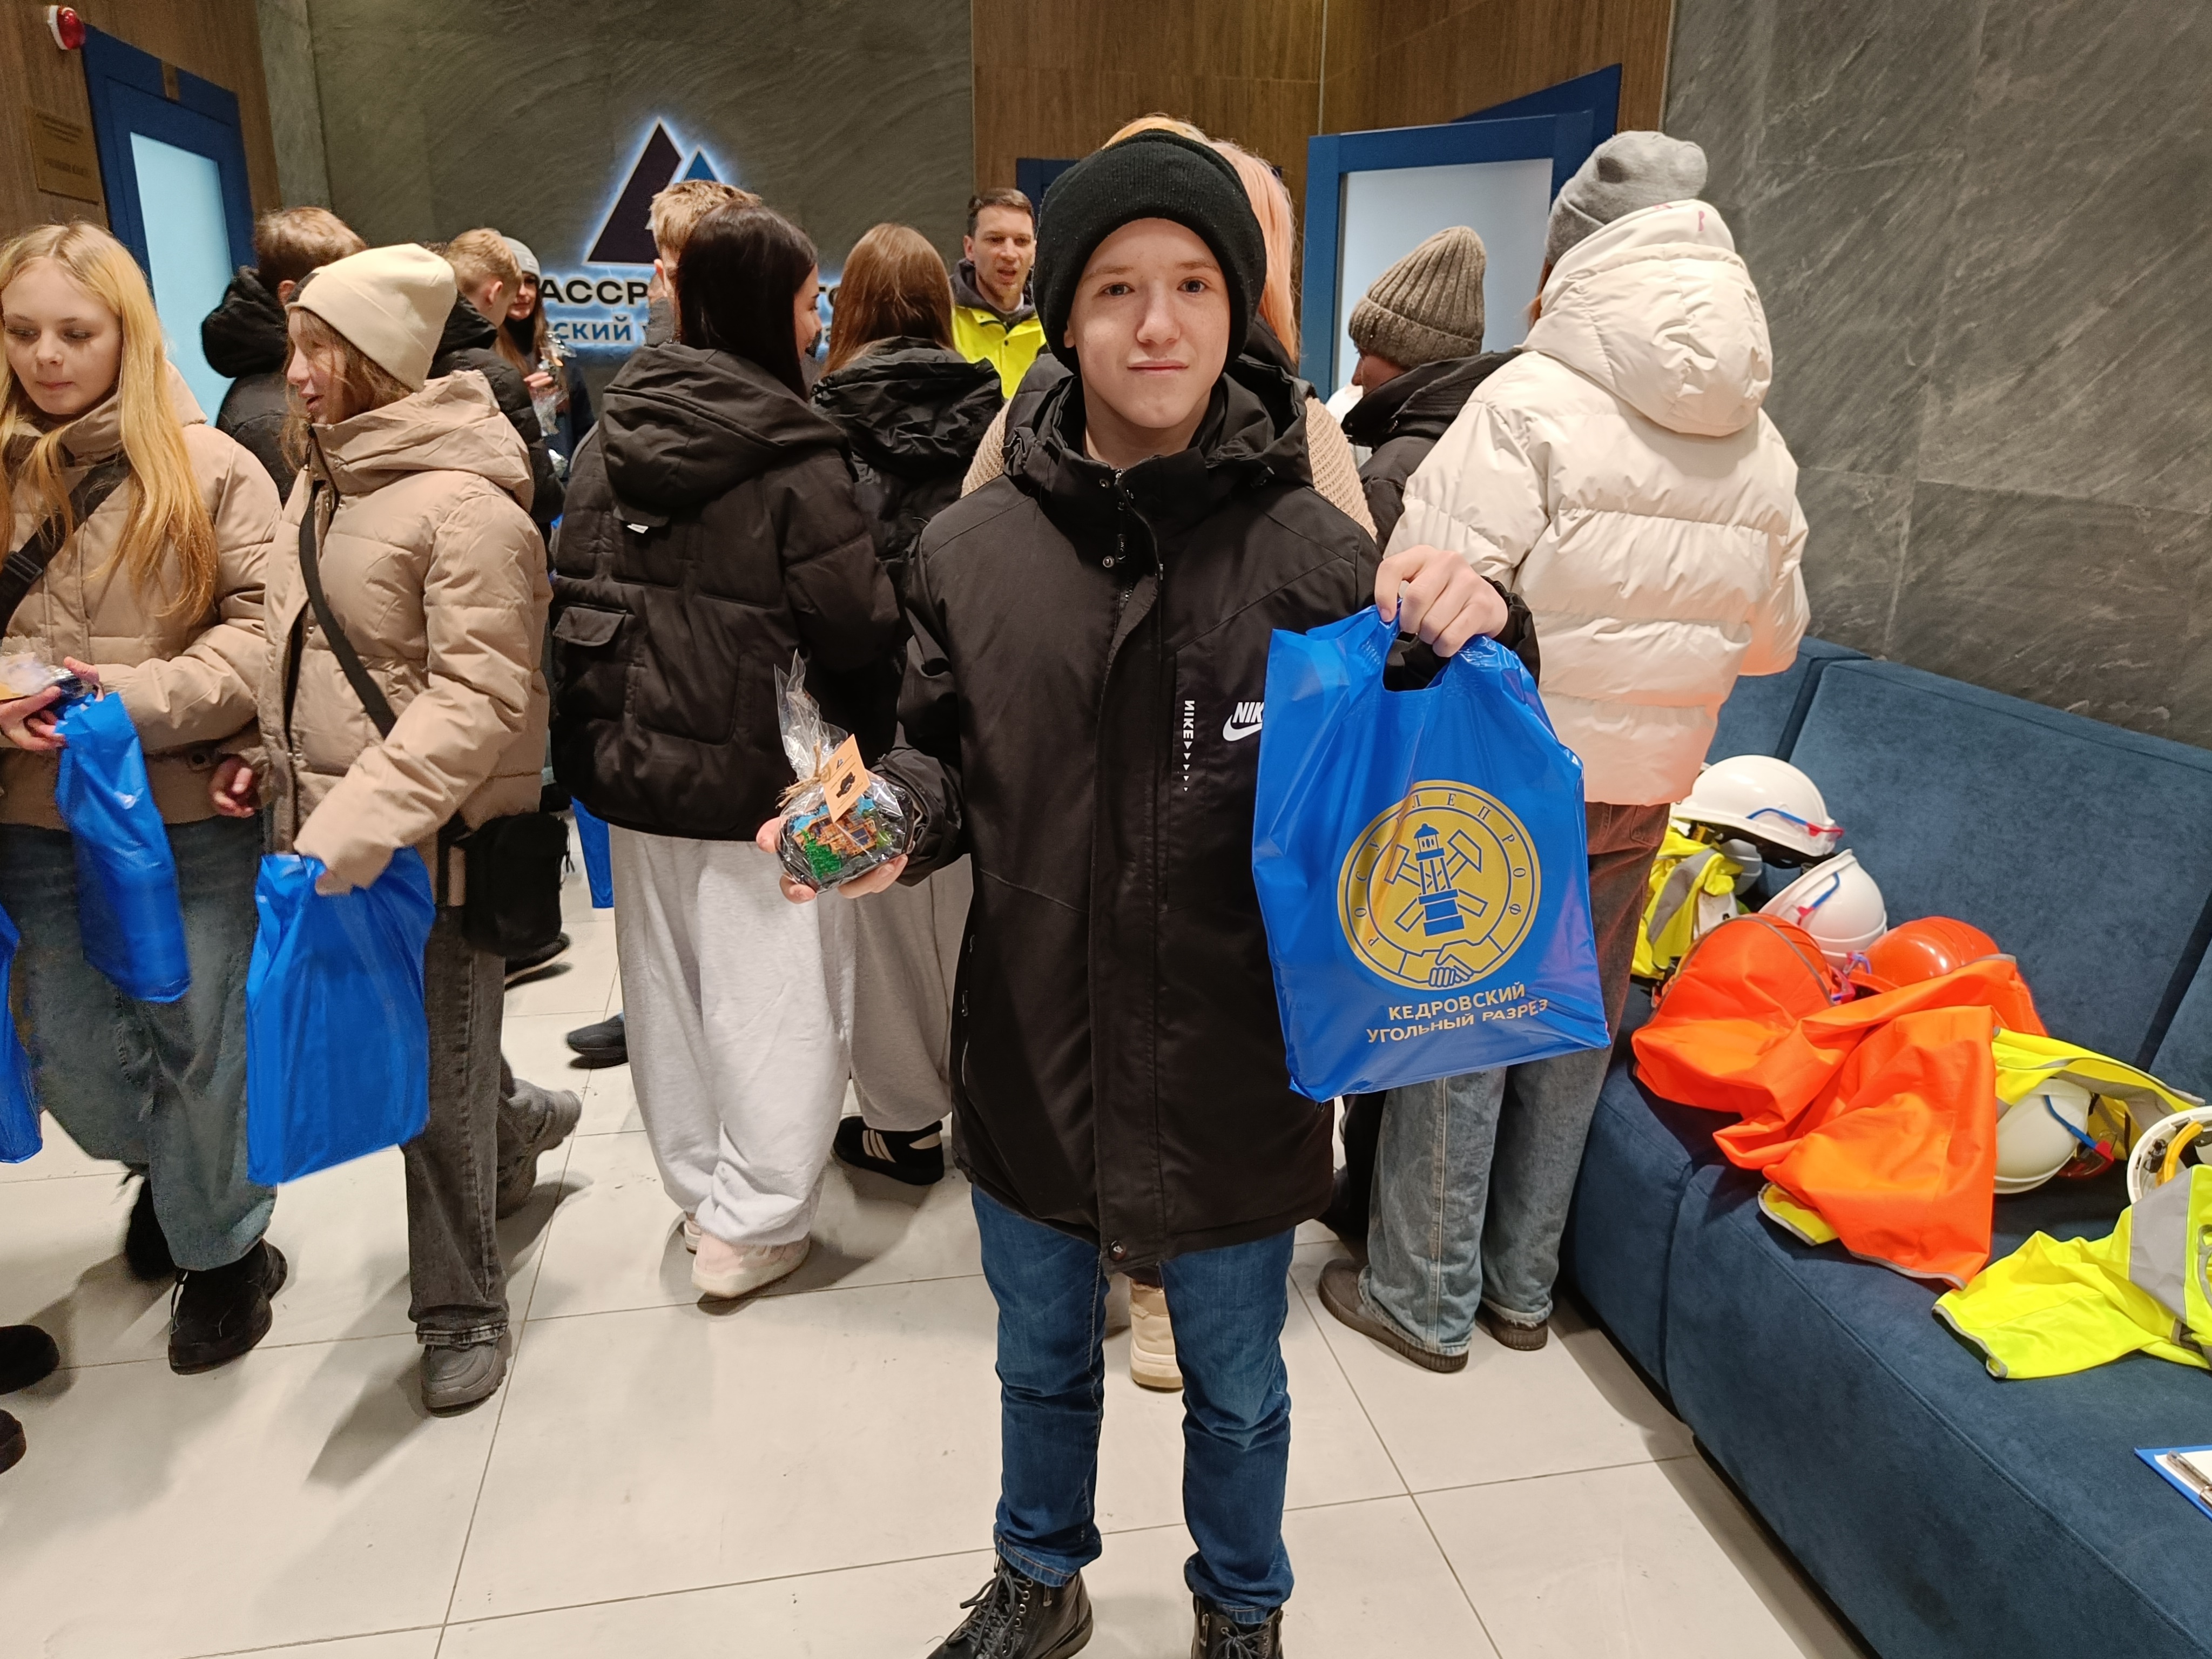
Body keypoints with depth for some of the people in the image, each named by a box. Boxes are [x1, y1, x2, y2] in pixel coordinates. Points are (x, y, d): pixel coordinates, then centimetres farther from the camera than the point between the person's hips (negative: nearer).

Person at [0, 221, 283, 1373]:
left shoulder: (207, 469, -5)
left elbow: (264, 629, -9)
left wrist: (135, 697, -20)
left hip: (192, 810, -4)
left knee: (199, 1044, 8)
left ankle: (221, 1246, 30)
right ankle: (164, 1170, 45)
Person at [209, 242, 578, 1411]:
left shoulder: (464, 503, -17)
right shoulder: (323, 482, 11)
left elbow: (480, 697, -23)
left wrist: (353, 830, -27)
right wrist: (264, 753, 8)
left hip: (432, 841, -8)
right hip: (326, 835, 8)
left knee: (436, 1086, 4)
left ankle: (460, 1307, 24)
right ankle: (519, 1124, 47)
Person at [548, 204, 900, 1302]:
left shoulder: (608, 442, 4)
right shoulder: (792, 461, -15)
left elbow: (574, 589, 9)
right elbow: (859, 627, -16)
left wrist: (598, 732, 17)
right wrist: (869, 725, 3)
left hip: (631, 763, 7)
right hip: (757, 771, -6)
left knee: (667, 986, 18)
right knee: (771, 997, 6)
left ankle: (697, 1185, 34)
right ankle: (751, 1223, 15)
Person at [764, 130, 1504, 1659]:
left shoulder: (1313, 553, -13)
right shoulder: (974, 547, -5)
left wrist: (1474, 640, -30)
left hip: (1231, 1079, -2)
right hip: (1030, 1063, 3)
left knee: (1238, 1396, 23)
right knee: (1044, 1367, 28)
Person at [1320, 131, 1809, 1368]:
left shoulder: (1532, 403, -15)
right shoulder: (1761, 446, 5)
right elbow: (1772, 638, 13)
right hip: (1642, 785, 6)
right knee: (1574, 1034, 18)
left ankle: (1426, 1299, 21)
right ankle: (1522, 1285, 33)